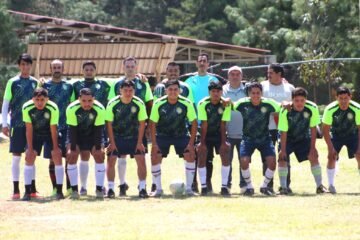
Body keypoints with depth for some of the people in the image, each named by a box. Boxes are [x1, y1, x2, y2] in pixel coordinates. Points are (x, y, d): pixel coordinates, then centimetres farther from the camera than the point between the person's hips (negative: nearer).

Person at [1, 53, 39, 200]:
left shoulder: (35, 82, 7)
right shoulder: (13, 82, -1)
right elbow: (5, 104, 0)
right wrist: (5, 124, -6)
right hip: (17, 125, -3)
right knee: (16, 157, 0)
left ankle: (32, 189, 11)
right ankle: (16, 190, 3)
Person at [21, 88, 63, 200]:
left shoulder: (53, 108, -29)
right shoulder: (27, 108, -26)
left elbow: (53, 129, -21)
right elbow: (29, 129, -19)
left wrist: (55, 147, -16)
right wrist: (30, 148, -18)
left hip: (49, 133, -1)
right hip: (35, 134, 1)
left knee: (57, 156, -13)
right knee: (29, 157, -11)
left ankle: (59, 191, -6)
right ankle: (27, 191, -5)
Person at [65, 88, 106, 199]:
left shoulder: (99, 109, -27)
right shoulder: (71, 109, -29)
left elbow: (98, 129, -19)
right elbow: (72, 129, -23)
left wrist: (97, 146, -18)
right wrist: (73, 147, -21)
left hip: (92, 134, 1)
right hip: (76, 134, 0)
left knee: (99, 155, -13)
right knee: (71, 155, -15)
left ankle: (99, 189, -4)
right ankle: (74, 189, -8)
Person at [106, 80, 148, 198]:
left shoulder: (139, 104, -14)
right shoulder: (112, 104, -16)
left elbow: (142, 124, -7)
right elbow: (109, 124, -10)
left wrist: (139, 142, -9)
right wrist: (112, 143, -11)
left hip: (134, 137, 0)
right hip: (116, 136, 0)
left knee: (141, 160, -8)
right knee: (111, 160, -9)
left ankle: (142, 188, 2)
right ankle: (110, 188, 0)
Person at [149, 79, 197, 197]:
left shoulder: (186, 104, -17)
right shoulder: (158, 104, -17)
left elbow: (194, 123, -10)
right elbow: (153, 124, -10)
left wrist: (191, 143, -15)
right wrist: (154, 144, -15)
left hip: (181, 134, 0)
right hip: (162, 134, 0)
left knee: (190, 155, -16)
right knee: (155, 157, -13)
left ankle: (188, 188, -3)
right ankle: (158, 189, 1)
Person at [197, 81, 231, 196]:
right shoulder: (203, 104, -18)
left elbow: (223, 125, -13)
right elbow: (204, 125, -19)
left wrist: (224, 142, -17)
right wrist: (202, 143, -20)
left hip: (219, 134, 1)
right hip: (206, 135, -1)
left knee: (225, 155, -14)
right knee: (201, 156, -15)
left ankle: (224, 186, -9)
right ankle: (203, 186, -8)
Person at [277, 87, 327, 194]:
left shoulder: (312, 108, -23)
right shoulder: (285, 111, -29)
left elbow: (313, 129, -14)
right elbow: (283, 132, -22)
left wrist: (313, 147, -14)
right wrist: (283, 150, -22)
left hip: (304, 138, 2)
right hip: (288, 139, -1)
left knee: (314, 156, -11)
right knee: (282, 158, -17)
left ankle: (320, 185, -2)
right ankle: (283, 187, -8)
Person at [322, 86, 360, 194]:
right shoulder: (330, 109, -28)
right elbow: (325, 130, -19)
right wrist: (331, 147, -23)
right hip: (336, 135, 0)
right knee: (331, 157, -16)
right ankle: (331, 185, -3)